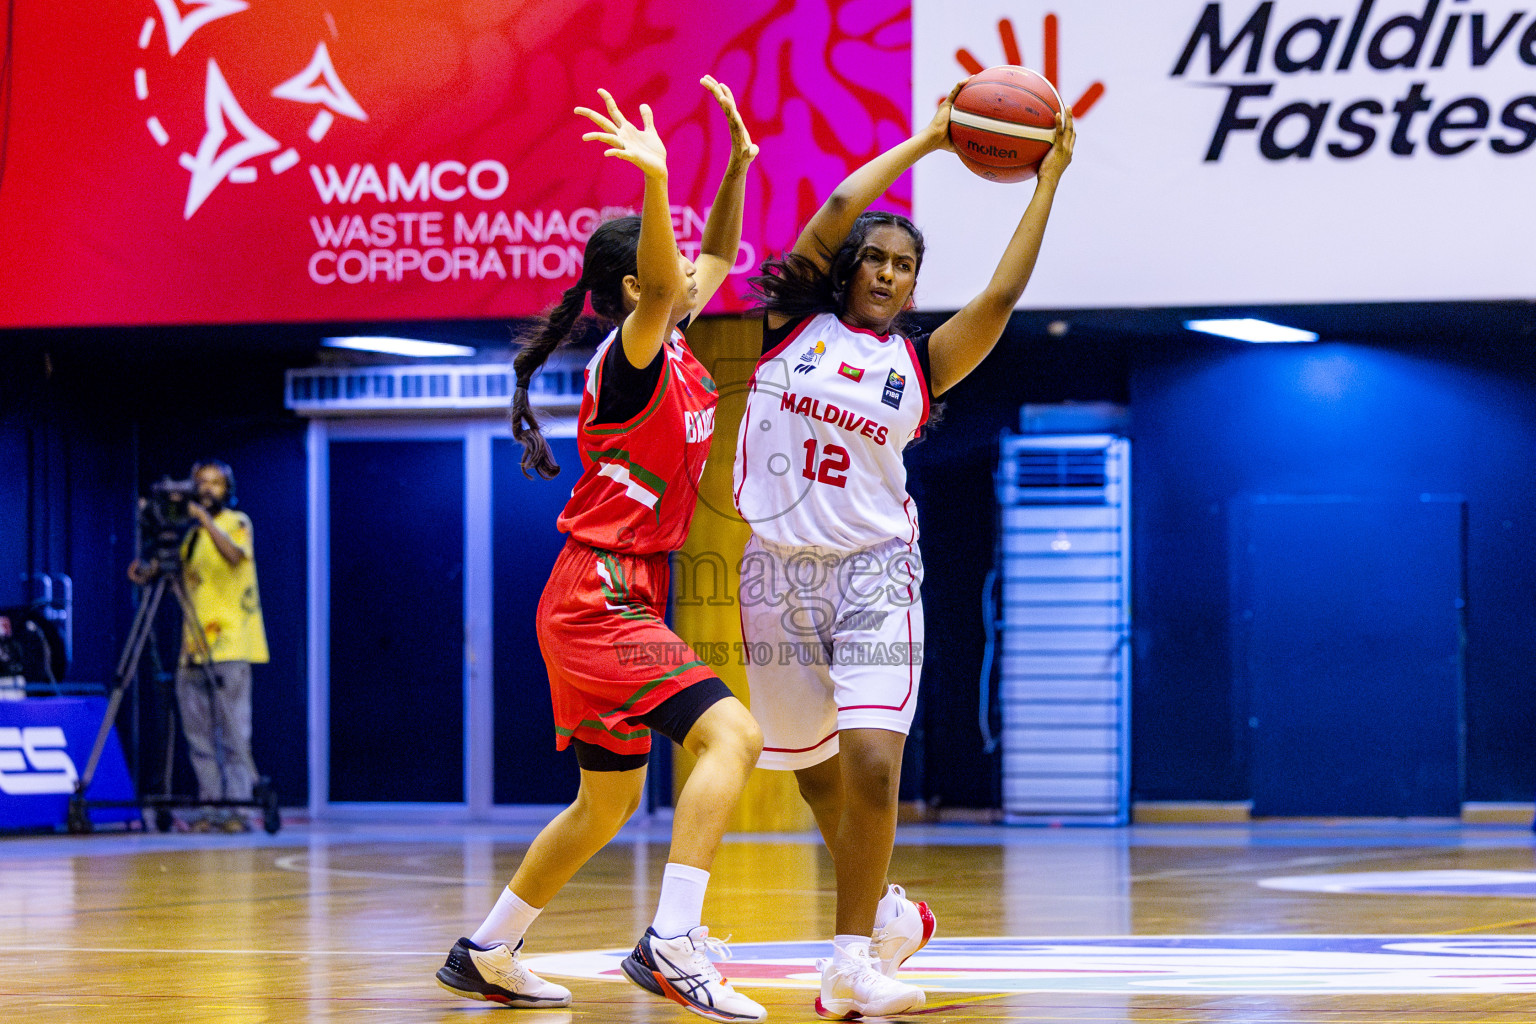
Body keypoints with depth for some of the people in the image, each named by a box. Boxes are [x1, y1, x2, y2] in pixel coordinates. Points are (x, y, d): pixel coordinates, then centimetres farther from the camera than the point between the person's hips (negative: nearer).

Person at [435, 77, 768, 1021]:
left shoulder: (676, 352, 12)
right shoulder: (633, 360, -13)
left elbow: (717, 257, 27)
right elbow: (658, 286, -36)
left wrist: (740, 163, 15)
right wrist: (655, 184, -53)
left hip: (614, 603, 10)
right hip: (602, 599, -10)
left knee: (609, 802, 17)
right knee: (731, 733, -25)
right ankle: (671, 941, -33)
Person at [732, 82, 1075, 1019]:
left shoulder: (918, 363, 5)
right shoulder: (794, 326, 3)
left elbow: (1002, 296, -5)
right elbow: (841, 207, -6)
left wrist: (1050, 179, -3)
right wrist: (928, 140, 0)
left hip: (874, 572, -1)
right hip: (780, 569, 1)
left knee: (873, 760, -17)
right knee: (814, 772, 11)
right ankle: (886, 911, 34)